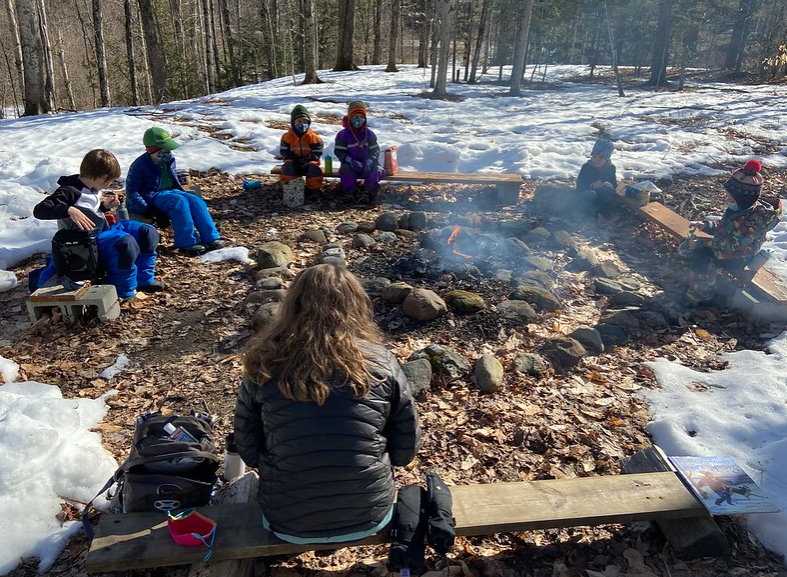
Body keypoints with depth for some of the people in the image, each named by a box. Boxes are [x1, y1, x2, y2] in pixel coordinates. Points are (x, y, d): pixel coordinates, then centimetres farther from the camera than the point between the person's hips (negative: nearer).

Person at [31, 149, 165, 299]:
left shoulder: (93, 189, 8)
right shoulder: (70, 191, -20)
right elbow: (39, 210, -30)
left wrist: (105, 206, 4)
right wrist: (70, 210, -43)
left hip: (104, 230, 10)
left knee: (147, 232, 4)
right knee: (125, 243, -35)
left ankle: (143, 280, 10)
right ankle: (124, 292, -16)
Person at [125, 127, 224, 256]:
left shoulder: (169, 161, 8)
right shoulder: (139, 165, -12)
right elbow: (132, 191, -11)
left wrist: (185, 194, 15)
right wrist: (146, 209, -21)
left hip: (171, 192, 7)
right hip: (154, 196, -7)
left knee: (196, 202, -19)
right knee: (180, 202, -34)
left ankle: (210, 238, -27)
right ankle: (187, 242, -38)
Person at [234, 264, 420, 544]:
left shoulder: (266, 368, -12)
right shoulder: (382, 364, -13)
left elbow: (249, 452, -2)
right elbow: (406, 451, -4)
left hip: (288, 526, 1)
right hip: (369, 519, 0)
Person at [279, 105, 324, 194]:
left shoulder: (313, 137, -4)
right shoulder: (287, 136, -1)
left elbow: (317, 153, -4)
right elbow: (283, 151, 1)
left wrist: (306, 159, -20)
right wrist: (294, 158, -15)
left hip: (309, 162, -1)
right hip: (293, 162, 1)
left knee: (313, 167, -33)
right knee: (288, 167, -31)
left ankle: (313, 188, -14)